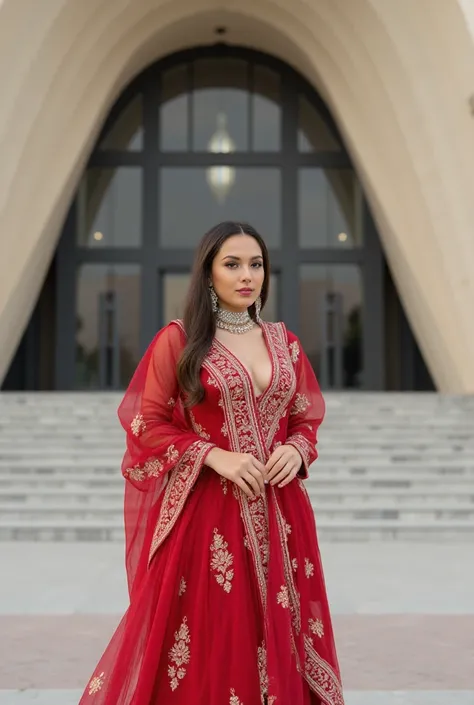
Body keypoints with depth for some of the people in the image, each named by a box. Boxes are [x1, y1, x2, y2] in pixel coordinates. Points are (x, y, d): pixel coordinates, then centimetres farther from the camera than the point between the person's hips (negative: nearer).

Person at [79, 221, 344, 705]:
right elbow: (147, 424, -4)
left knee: (276, 633, 8)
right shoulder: (177, 340, -4)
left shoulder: (283, 342, 9)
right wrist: (216, 455, -15)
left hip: (278, 511, 4)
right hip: (204, 510, -4)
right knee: (207, 635, 2)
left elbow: (306, 418, 16)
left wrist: (296, 450, -6)